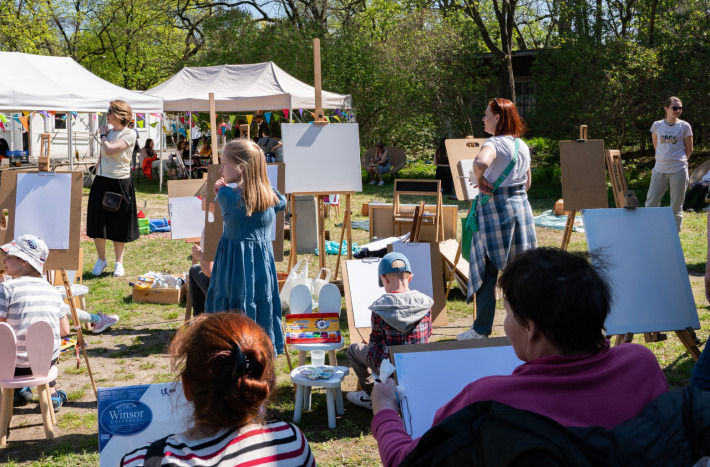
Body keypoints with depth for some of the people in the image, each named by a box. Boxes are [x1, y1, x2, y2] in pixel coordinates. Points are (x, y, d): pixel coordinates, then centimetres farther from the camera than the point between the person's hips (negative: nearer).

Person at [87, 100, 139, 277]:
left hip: (120, 182, -6)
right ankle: (101, 260, 22)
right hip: (102, 182, 6)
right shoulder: (108, 132, 12)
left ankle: (119, 262, 18)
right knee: (97, 223, 5)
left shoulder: (129, 134, -9)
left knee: (119, 226, 4)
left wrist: (103, 135, -4)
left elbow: (109, 150, -21)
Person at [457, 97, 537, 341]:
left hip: (496, 211, -7)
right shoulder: (523, 146, 10)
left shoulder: (494, 143, -14)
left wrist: (479, 180, -18)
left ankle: (481, 329, 5)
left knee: (488, 271, 0)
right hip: (521, 208, 7)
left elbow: (480, 163, -36)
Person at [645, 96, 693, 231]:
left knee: (676, 206, 3)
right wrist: (663, 160, 12)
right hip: (659, 169, 2)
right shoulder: (657, 125, 5)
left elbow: (689, 149, 7)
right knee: (651, 203, 3)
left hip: (678, 170, -2)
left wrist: (680, 162, 7)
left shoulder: (684, 126, 1)